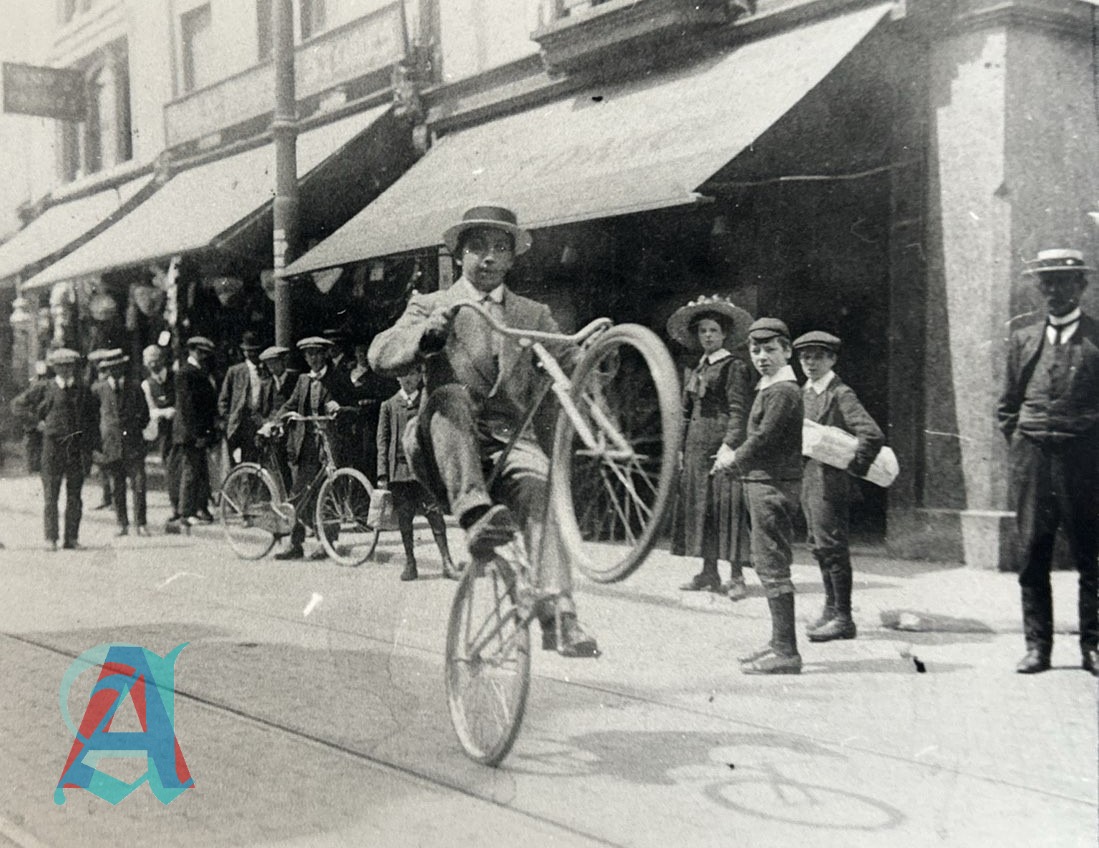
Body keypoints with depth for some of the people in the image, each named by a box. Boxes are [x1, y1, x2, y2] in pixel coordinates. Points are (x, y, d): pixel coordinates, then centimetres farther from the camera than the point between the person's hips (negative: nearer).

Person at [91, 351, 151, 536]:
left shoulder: (134, 389, 6)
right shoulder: (99, 389, 3)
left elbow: (144, 415, 17)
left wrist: (135, 427, 5)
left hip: (133, 443, 0)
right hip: (110, 443, 0)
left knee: (138, 484, -6)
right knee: (117, 488, 4)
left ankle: (140, 524, 0)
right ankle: (122, 524, 11)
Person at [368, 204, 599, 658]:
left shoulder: (533, 315, 20)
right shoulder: (430, 306, 14)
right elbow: (380, 356, -5)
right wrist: (426, 331, -25)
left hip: (510, 439, 1)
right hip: (444, 451, 0)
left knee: (539, 485, -31)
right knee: (450, 396, -32)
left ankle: (559, 617, -40)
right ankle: (475, 514, -47)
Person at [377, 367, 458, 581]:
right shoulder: (389, 406, 9)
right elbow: (382, 441, 7)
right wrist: (382, 473, 0)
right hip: (399, 466, 1)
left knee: (435, 513, -8)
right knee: (404, 519, 4)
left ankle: (446, 562, -5)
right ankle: (410, 563, 14)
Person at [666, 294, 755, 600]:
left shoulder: (734, 368, -4)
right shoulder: (696, 372, 17)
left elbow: (739, 411, -11)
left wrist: (729, 446, -20)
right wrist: (682, 448, 13)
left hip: (721, 445, -8)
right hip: (696, 447, 8)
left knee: (726, 506, -9)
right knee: (698, 504, 7)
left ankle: (736, 576, -5)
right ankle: (709, 573, 14)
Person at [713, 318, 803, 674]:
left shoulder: (783, 391, -15)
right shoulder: (768, 388, 17)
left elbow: (764, 441, -19)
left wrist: (733, 460, -4)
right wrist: (735, 456, 6)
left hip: (773, 485, -11)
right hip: (763, 484, 11)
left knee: (773, 567, -8)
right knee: (767, 565, 16)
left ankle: (786, 652, -4)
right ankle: (780, 642, 24)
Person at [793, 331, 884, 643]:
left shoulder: (840, 394, -12)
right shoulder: (804, 393, 13)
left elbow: (873, 434, -21)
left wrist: (855, 466, -15)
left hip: (830, 481, -8)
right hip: (806, 480, 8)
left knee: (831, 546, -6)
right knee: (818, 546, 14)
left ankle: (843, 618, 1)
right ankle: (832, 608, 26)